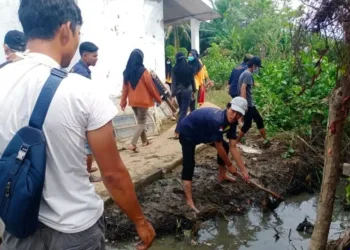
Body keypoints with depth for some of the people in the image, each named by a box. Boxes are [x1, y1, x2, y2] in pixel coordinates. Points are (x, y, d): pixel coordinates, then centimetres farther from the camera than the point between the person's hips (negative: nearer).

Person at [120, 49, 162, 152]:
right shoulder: (143, 71, -15)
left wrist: (123, 101, 11)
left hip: (133, 101, 6)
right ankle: (133, 144, -9)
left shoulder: (127, 72, 1)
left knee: (139, 121, 20)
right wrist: (158, 99, 2)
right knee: (142, 123, 3)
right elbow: (151, 87, -10)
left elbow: (125, 88, 4)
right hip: (143, 101, -6)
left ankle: (145, 141, 31)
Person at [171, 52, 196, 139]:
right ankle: (177, 132, -11)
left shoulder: (175, 69, -4)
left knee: (181, 110, 20)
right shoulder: (189, 68, -4)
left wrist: (173, 94, 0)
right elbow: (192, 80, 4)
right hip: (187, 91, -2)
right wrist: (193, 91, 18)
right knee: (184, 111, -3)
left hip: (178, 91, 2)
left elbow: (173, 82, -4)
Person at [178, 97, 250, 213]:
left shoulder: (232, 122, -13)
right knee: (189, 164, -22)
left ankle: (222, 176, 35)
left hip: (203, 132, 9)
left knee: (225, 146, 14)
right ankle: (189, 202, -23)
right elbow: (218, 147, -27)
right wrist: (229, 165, -13)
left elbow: (233, 147, -9)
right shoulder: (217, 120, -39)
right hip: (188, 131, -9)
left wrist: (244, 170, -10)